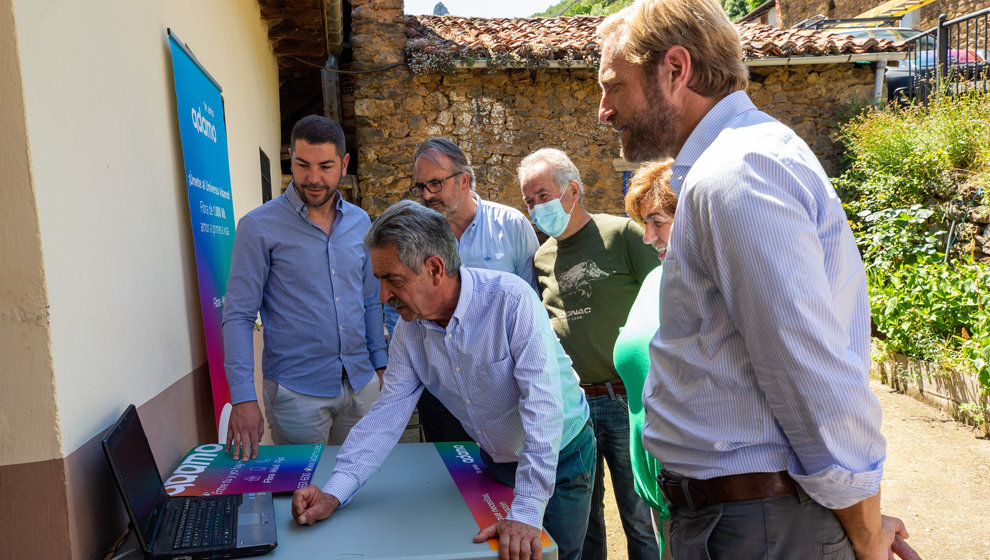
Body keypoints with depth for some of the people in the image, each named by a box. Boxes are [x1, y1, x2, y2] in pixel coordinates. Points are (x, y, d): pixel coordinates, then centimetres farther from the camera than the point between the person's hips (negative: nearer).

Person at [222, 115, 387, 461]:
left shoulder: (360, 222, 6)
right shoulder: (259, 227, -8)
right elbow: (238, 316, -10)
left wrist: (380, 366, 10)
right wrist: (243, 397, -17)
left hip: (361, 383, 4)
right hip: (297, 392, -4)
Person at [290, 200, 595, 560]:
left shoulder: (511, 300, -29)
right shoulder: (410, 328, -10)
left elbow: (543, 406, -33)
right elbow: (387, 414, -8)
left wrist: (526, 513, -37)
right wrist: (333, 494, -19)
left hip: (560, 459, -4)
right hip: (496, 462, 5)